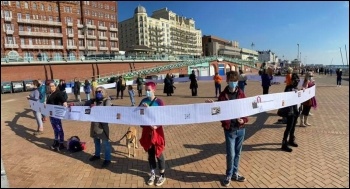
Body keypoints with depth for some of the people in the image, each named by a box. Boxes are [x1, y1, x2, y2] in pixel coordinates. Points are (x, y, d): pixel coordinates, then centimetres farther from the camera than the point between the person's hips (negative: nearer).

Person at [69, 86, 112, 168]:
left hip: (102, 125, -7)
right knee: (96, 141, 21)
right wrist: (74, 104, -3)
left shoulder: (107, 101, -9)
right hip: (94, 124, 7)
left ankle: (107, 159, 6)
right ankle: (97, 155, 39)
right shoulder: (93, 100, 9)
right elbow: (84, 103, 8)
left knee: (105, 142, -1)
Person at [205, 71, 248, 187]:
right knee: (231, 154, 1)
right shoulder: (223, 95, -5)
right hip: (229, 129, -3)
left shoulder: (241, 94, 4)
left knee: (237, 153, 14)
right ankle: (229, 175, 22)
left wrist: (244, 120, -9)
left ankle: (235, 174, 32)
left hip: (241, 128, 3)